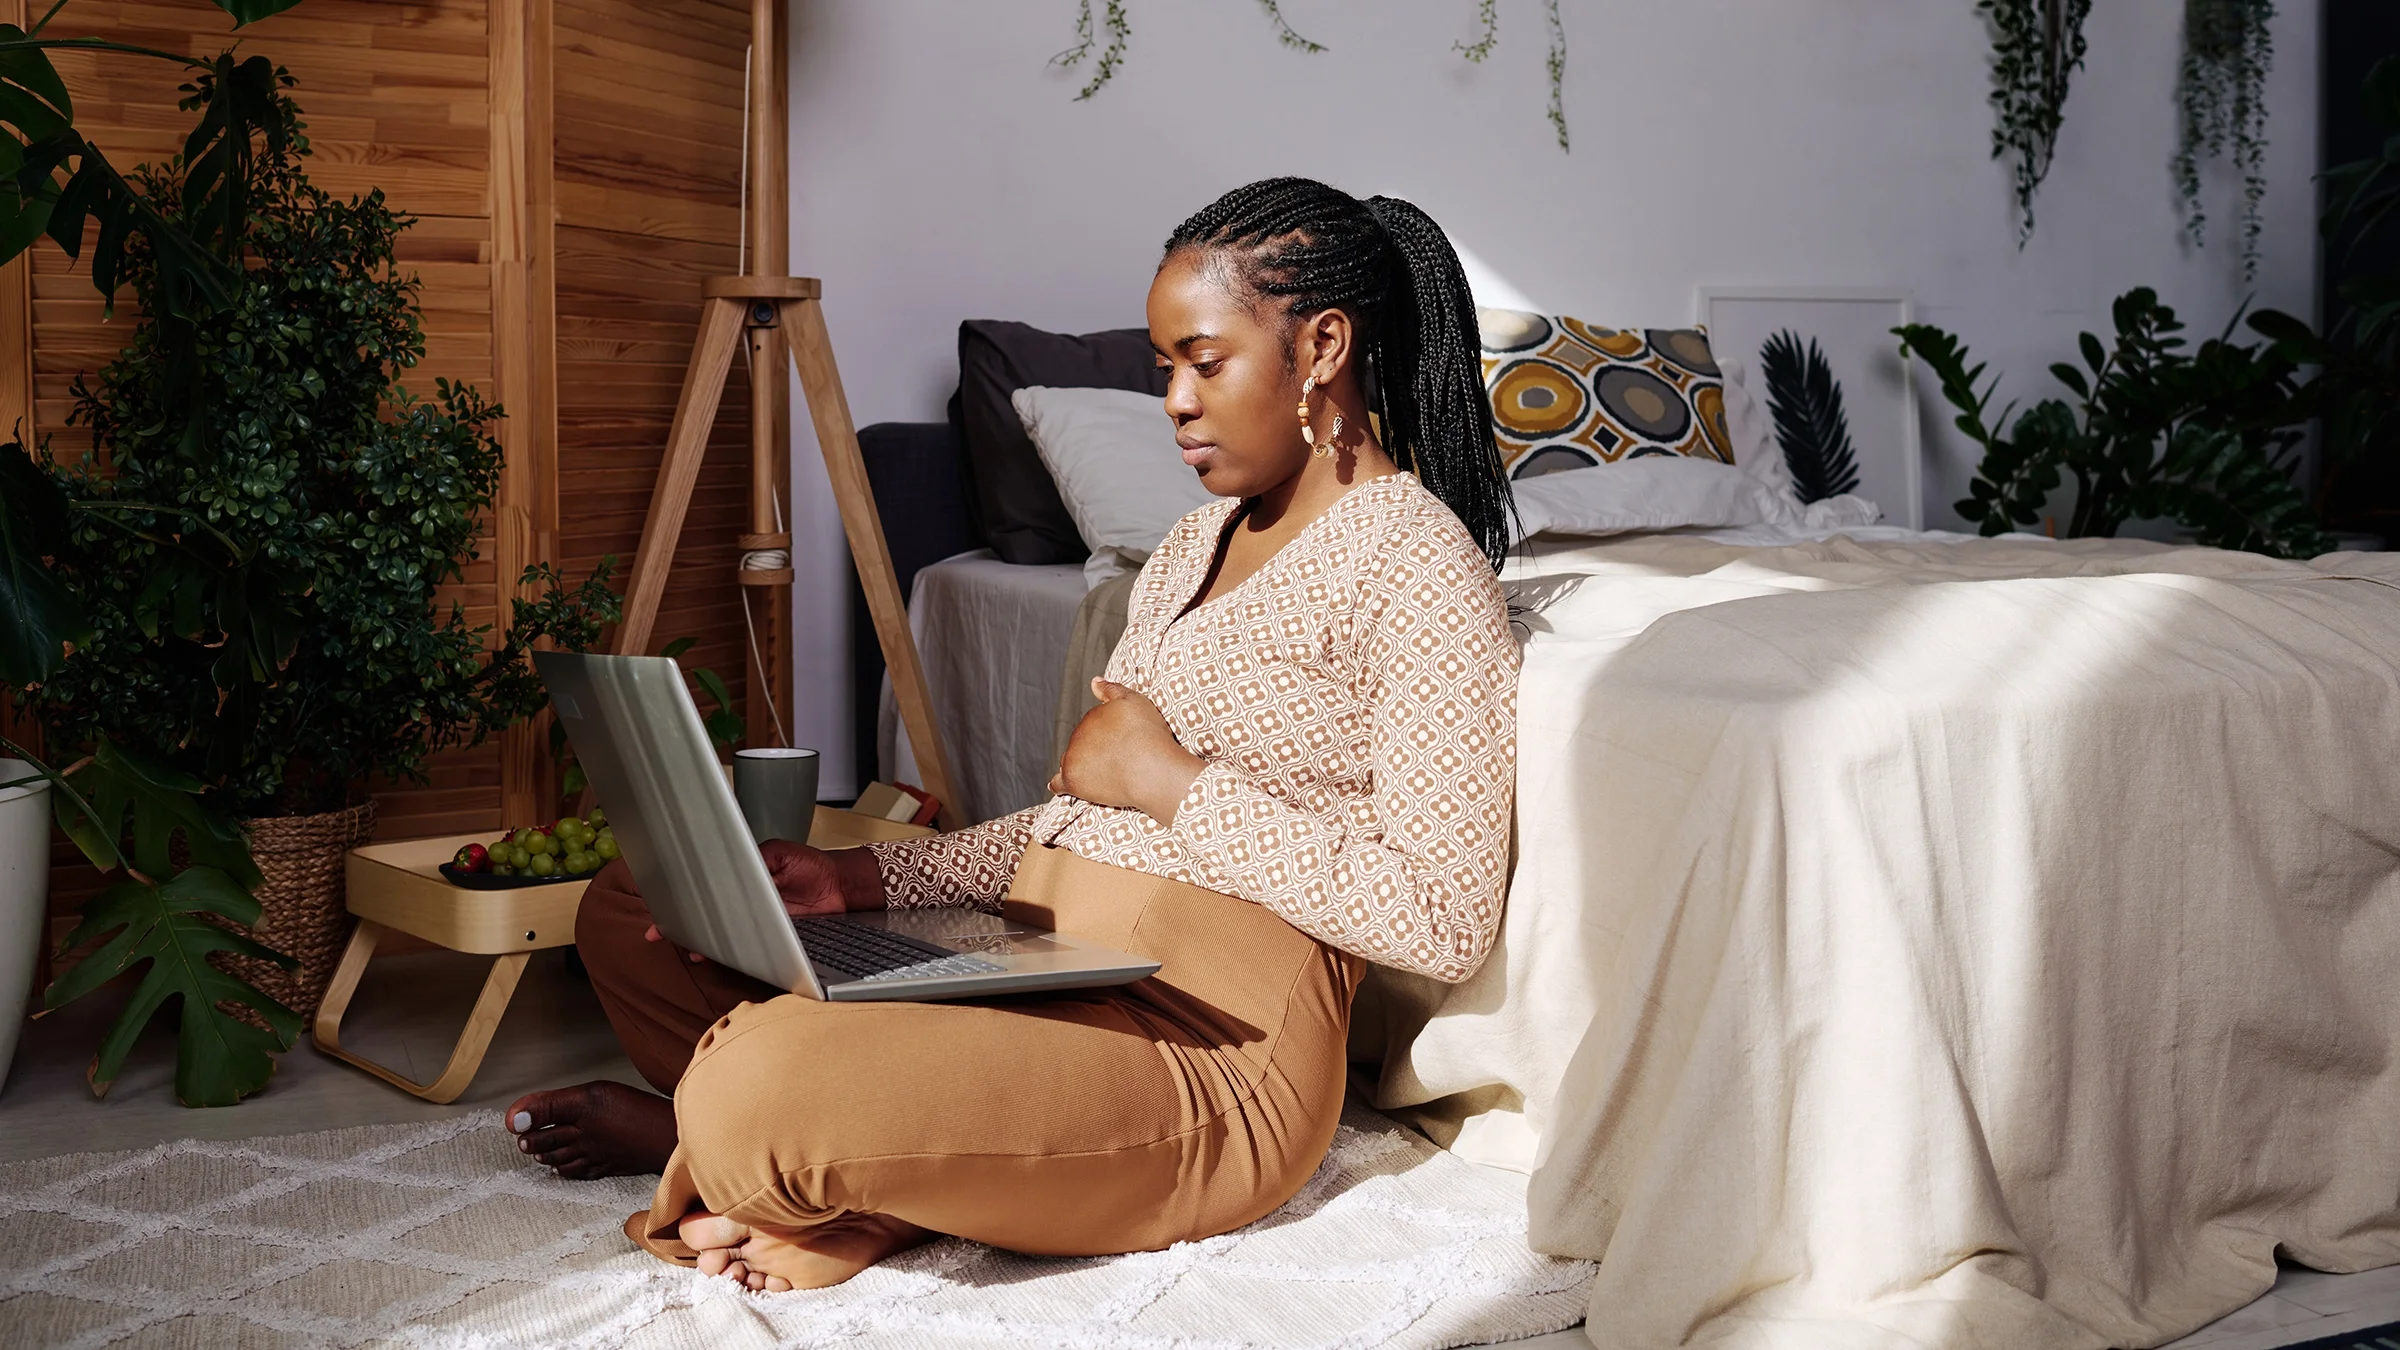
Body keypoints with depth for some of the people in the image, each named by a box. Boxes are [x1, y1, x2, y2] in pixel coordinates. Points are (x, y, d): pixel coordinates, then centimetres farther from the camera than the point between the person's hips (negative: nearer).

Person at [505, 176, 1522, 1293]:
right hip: (1032, 958, 10)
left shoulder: (1415, 561, -9)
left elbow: (1445, 920, -18)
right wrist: (864, 877, 4)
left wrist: (1175, 781, -13)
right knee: (626, 908, 11)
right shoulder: (1196, 542, 19)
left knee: (753, 1095, -31)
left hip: (1209, 1048, -10)